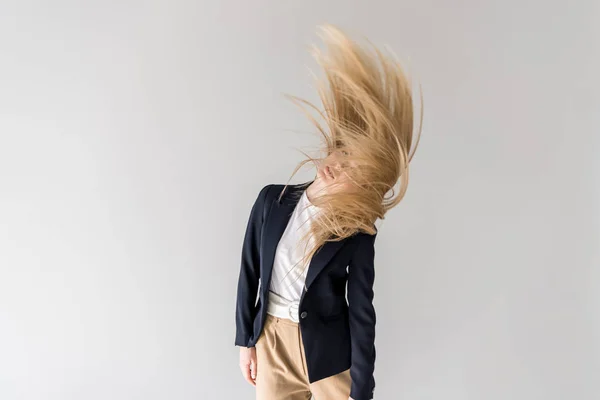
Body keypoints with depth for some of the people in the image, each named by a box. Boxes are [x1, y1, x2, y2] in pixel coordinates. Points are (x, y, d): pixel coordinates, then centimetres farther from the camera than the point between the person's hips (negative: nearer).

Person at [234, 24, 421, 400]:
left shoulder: (358, 235, -13)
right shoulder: (272, 200, -5)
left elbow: (361, 310, -11)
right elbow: (250, 272, 3)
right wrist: (245, 340, 7)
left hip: (329, 351, -3)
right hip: (271, 342, 3)